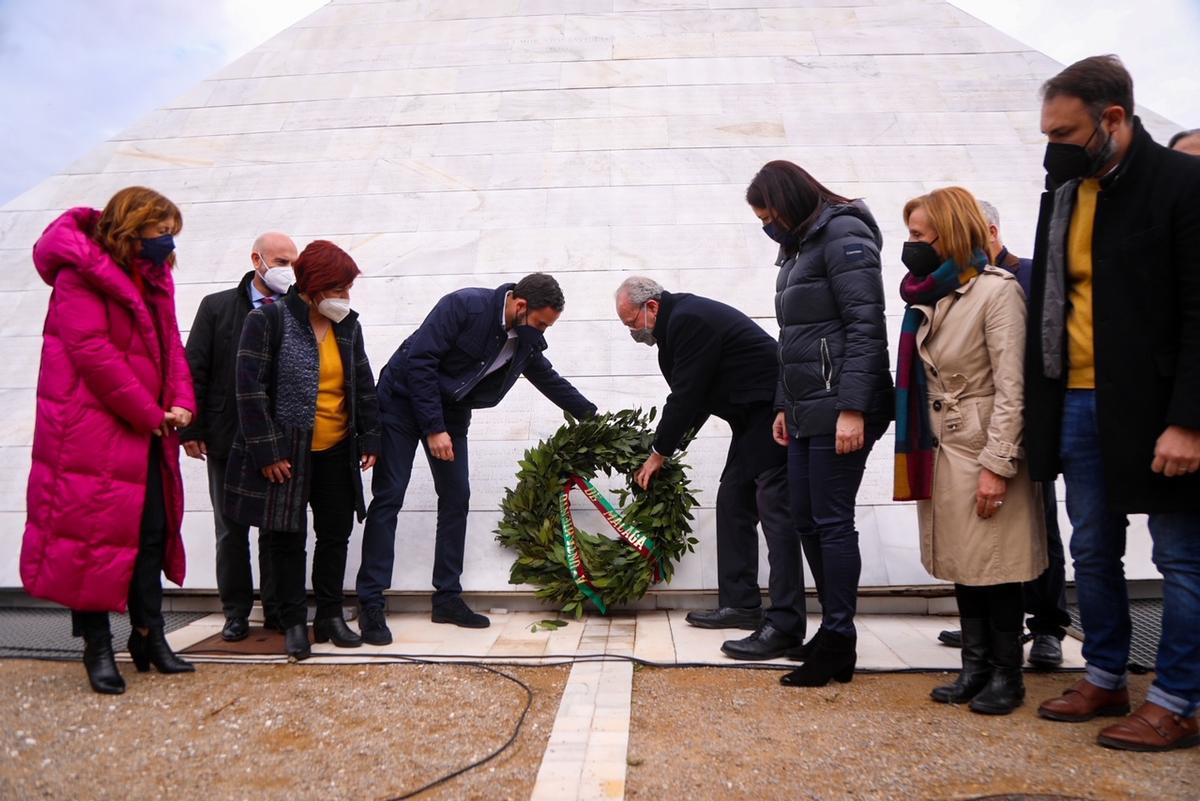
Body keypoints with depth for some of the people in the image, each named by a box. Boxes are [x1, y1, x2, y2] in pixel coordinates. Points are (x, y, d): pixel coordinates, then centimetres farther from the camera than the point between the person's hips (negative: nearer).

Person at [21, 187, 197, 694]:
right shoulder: (81, 274, -12)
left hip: (145, 432, 8)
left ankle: (149, 634, 22)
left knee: (152, 531, 10)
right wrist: (152, 415, -15)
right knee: (93, 530, 0)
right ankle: (97, 646, 12)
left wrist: (180, 403, -5)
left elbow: (169, 343, 12)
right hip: (93, 431, -8)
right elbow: (93, 352, -19)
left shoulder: (153, 280, 13)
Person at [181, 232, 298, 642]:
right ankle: (236, 611, 22)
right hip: (227, 441, 0)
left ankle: (276, 609, 20)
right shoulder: (217, 307, 3)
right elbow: (194, 371, 1)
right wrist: (191, 430, -4)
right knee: (231, 531, 10)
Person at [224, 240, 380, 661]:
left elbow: (363, 386, 12)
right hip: (285, 452, -5)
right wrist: (266, 451, -16)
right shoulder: (268, 319, -10)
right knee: (287, 538, 4)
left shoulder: (347, 325, 6)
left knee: (336, 533, 10)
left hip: (336, 452, 5)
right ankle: (294, 623, 16)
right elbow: (250, 388, -13)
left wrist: (369, 439, 7)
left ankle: (331, 615, 24)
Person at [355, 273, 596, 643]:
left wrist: (592, 415, 19)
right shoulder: (464, 306, -25)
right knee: (389, 498, -8)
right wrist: (433, 428, -25)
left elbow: (549, 380, 15)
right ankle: (371, 604, -3)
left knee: (456, 499, 2)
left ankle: (448, 598, 11)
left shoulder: (526, 340, -3)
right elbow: (419, 361, -25)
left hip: (450, 412, 7)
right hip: (403, 401, -7)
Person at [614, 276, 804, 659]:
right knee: (733, 503, 12)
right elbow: (693, 397, 18)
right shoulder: (681, 319, 14)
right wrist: (664, 448, 16)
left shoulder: (688, 320, -18)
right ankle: (740, 602, 18)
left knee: (774, 511, -14)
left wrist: (658, 453, -5)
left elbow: (686, 396, -17)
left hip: (774, 412, -11)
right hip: (754, 416, 11)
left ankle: (784, 626, -15)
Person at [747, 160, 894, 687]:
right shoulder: (799, 248, 20)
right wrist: (784, 405, 18)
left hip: (839, 409, -9)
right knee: (806, 520, 11)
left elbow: (865, 325, -16)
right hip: (807, 410, 9)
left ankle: (838, 645, 7)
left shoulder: (843, 234, -7)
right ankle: (832, 631, 22)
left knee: (832, 522, -4)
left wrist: (852, 408, -21)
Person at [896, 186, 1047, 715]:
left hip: (984, 450, -7)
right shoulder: (930, 298, 9)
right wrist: (918, 452, 11)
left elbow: (1011, 388, -16)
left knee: (995, 566, 1)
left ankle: (1007, 675, 16)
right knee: (960, 564, 12)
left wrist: (996, 466, -19)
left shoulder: (997, 290, -13)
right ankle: (975, 668, 23)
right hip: (941, 449, 7)